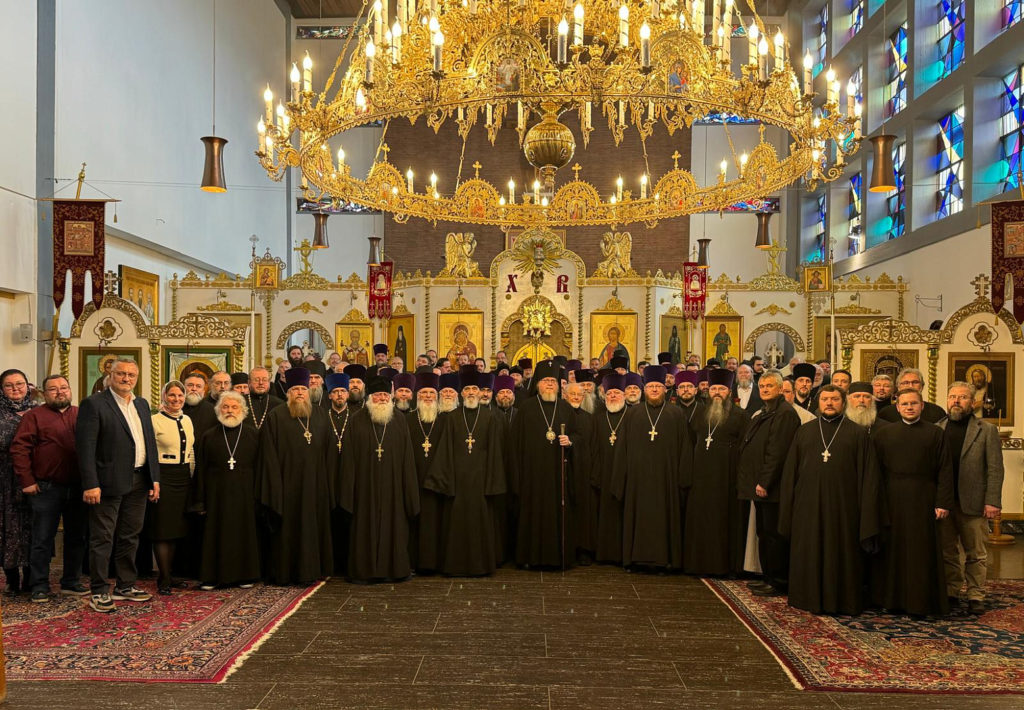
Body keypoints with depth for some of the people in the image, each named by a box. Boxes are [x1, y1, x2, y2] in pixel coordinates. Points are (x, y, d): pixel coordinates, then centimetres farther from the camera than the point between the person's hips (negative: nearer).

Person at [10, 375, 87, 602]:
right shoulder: (34, 416, 0)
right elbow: (19, 449, -5)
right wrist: (27, 481, -10)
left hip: (78, 487, 4)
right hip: (46, 488, -3)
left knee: (76, 537, 10)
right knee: (42, 539, 3)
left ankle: (71, 582, 21)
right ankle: (39, 585, 12)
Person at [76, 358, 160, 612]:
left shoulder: (142, 405, 14)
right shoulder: (94, 404, -7)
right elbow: (85, 446, -13)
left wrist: (155, 478, 9)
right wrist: (90, 484, -18)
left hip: (138, 482, 7)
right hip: (109, 483, -7)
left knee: (130, 537, 15)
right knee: (102, 539, 1)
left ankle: (125, 586, 26)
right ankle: (99, 592, 11)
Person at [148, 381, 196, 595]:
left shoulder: (187, 420, 13)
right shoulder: (154, 421, -6)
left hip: (184, 479, 6)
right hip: (163, 478, -6)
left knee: (176, 529, 10)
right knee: (162, 529, -2)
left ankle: (167, 575, 19)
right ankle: (164, 580, 5)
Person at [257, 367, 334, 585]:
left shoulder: (319, 415, 10)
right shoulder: (276, 417, -3)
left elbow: (329, 450, 11)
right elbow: (269, 455, -6)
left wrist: (327, 482, 6)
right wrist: (274, 487, -12)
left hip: (315, 483, 4)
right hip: (288, 483, -4)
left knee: (314, 526, 8)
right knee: (287, 528, 2)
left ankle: (311, 569, 20)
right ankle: (284, 573, 13)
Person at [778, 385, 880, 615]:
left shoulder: (858, 434, 4)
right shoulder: (804, 432, 11)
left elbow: (868, 476, 0)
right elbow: (790, 473, 11)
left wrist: (867, 518, -6)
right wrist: (787, 514, 6)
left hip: (843, 508, -2)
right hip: (808, 508, 2)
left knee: (842, 557, 4)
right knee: (808, 557, 7)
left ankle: (842, 601, 17)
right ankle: (811, 598, 20)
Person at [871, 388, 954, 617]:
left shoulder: (936, 434, 3)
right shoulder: (882, 433, 7)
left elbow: (945, 471, 0)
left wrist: (943, 503, -8)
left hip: (922, 501, -2)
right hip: (891, 502, 2)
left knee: (920, 552, 1)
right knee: (892, 550, 7)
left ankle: (919, 602, 11)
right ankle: (891, 599, 17)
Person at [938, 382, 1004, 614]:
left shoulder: (987, 430, 2)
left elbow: (995, 469, -2)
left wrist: (992, 501, -9)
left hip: (973, 504, -2)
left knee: (976, 554, 5)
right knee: (947, 552, 9)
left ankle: (976, 596, 15)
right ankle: (950, 593, 20)